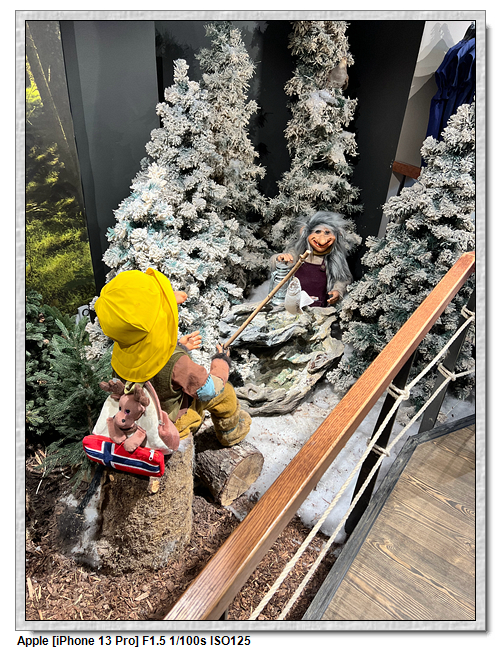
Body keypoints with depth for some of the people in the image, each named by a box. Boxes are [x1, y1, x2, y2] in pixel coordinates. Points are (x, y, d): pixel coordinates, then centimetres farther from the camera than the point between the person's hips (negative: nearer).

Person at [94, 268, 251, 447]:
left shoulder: (120, 351, -23)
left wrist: (177, 347, 10)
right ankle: (232, 432, 36)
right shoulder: (176, 364, -43)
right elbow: (210, 391, -25)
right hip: (175, 421, -6)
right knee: (224, 392, 9)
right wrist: (221, 363, -7)